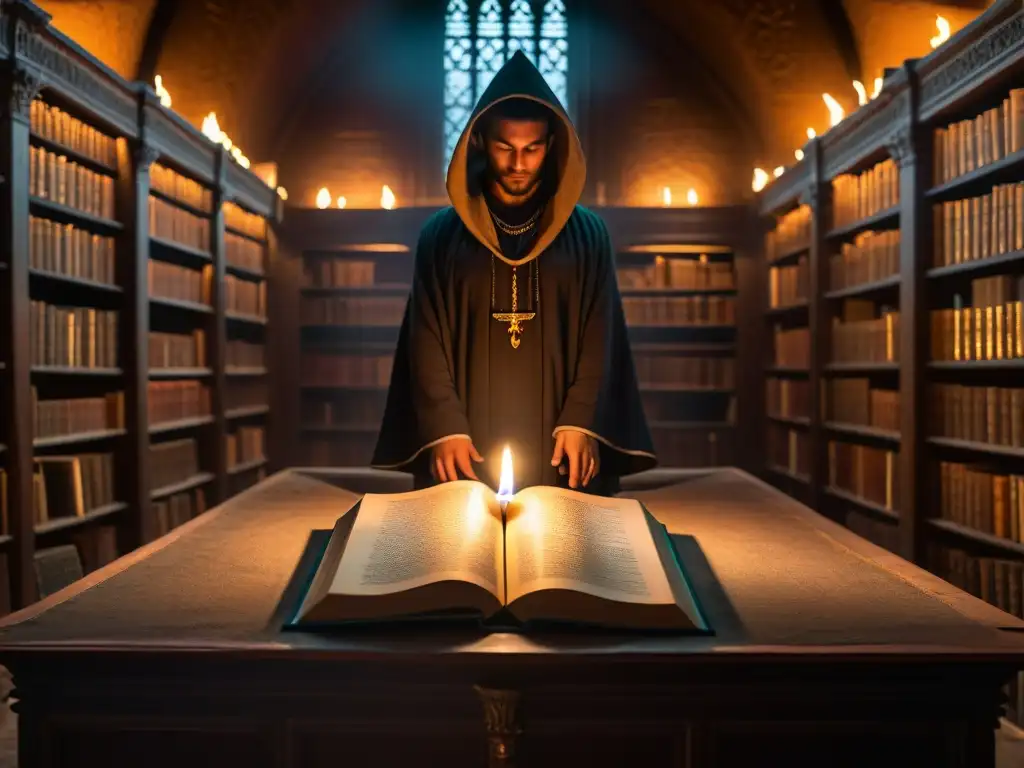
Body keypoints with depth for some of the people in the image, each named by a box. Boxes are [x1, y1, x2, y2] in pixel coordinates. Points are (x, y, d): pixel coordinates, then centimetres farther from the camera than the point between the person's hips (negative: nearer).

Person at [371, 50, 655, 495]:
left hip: (559, 449, 1)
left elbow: (599, 339, 4)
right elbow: (427, 342, 3)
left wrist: (581, 423, -8)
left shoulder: (587, 235, 7)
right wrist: (444, 428, -9)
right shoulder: (441, 236, 6)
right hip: (465, 450, 0)